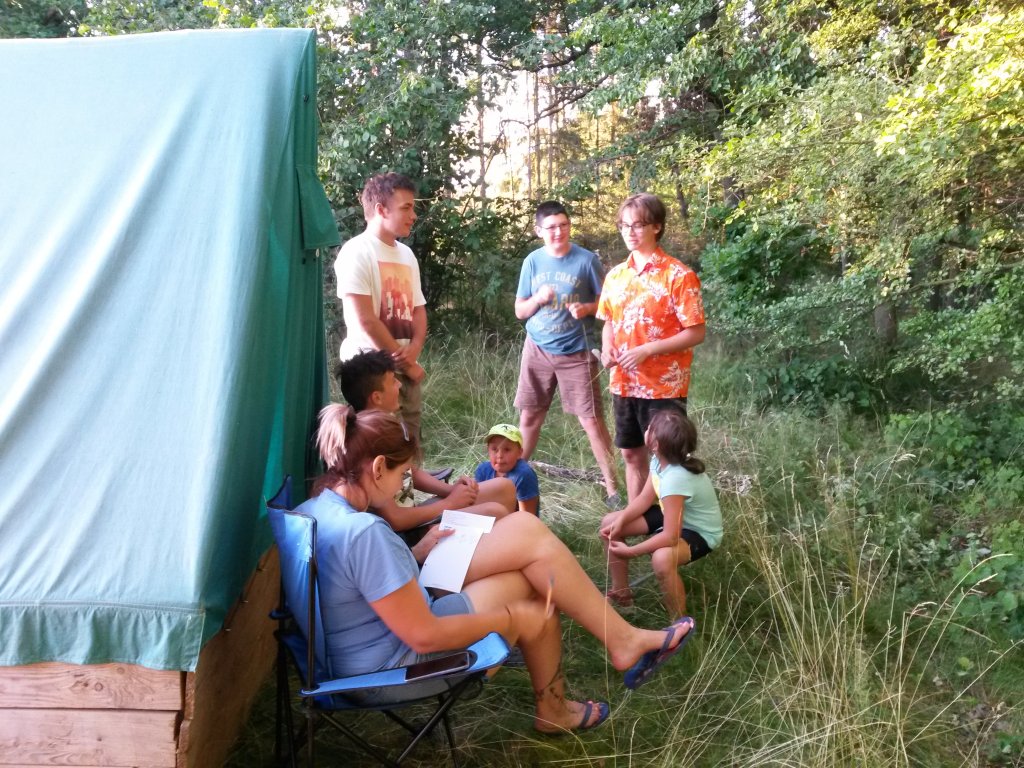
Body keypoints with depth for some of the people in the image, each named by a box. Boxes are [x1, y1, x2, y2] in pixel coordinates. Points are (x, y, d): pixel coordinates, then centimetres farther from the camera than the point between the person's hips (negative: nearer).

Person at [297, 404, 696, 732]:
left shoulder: (317, 508, -1)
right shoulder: (364, 532, -31)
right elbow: (425, 637, -27)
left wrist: (415, 554, 7)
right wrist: (509, 617, -14)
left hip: (387, 619, 9)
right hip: (392, 662, -9)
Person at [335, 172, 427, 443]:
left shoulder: (406, 254, 13)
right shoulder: (356, 252, -10)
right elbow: (365, 321, -16)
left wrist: (413, 351, -7)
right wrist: (406, 362, -10)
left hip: (406, 370, 7)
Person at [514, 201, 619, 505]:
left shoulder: (587, 260, -7)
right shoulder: (533, 261, 3)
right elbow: (519, 311, 7)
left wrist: (586, 308, -21)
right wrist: (538, 299, -13)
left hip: (576, 353, -3)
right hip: (537, 351, 3)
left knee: (591, 420, -3)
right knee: (529, 417, 12)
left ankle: (612, 486, 9)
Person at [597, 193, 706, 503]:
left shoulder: (679, 275, -12)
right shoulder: (615, 275, 7)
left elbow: (696, 333, -13)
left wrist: (647, 350, -22)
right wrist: (607, 348, -3)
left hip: (663, 386, -6)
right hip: (624, 384, 6)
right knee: (632, 455, 15)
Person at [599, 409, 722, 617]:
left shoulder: (675, 479, -38)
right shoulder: (661, 459, -12)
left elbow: (671, 536, -36)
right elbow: (645, 498, -1)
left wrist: (630, 551, -27)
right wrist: (620, 520, -16)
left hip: (700, 533, -9)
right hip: (675, 517, 9)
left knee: (662, 558, -41)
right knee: (609, 524, 2)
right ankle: (620, 592, 18)